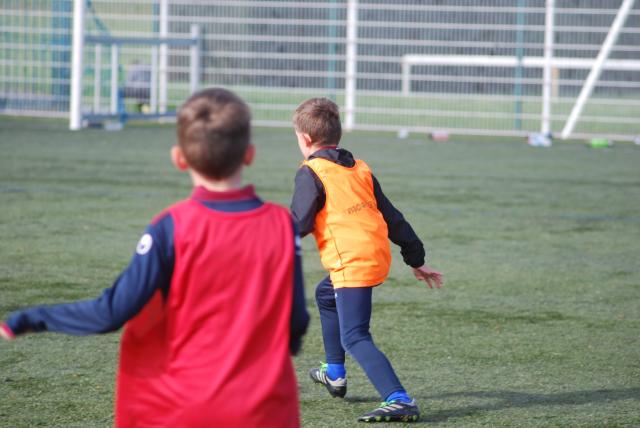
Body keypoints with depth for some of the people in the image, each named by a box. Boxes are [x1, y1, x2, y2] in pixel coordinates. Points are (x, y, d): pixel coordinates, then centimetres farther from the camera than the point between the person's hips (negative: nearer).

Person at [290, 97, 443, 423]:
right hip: (379, 258, 9)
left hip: (352, 264, -9)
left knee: (354, 338, -12)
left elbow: (299, 224, -13)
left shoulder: (311, 173, -4)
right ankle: (335, 375, 41)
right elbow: (392, 218, 21)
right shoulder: (360, 170, 18)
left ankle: (399, 400, -29)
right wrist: (416, 259, 27)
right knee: (325, 295, 33)